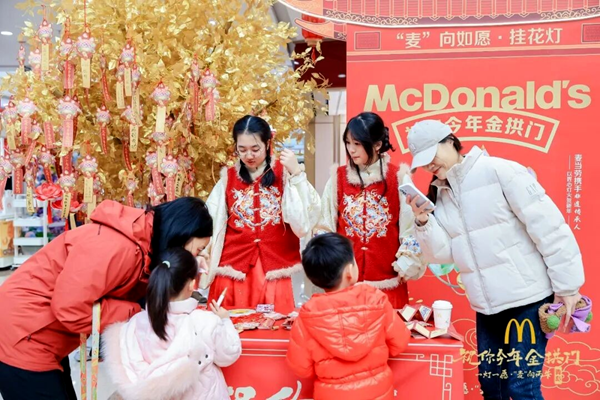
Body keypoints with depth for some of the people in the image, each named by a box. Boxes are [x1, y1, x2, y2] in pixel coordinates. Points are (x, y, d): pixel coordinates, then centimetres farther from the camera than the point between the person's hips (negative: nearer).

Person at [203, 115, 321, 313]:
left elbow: (302, 224, -10)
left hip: (274, 272, -1)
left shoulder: (283, 174, 0)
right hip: (233, 271, 2)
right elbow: (209, 225, 6)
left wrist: (296, 174, -15)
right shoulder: (228, 178, 6)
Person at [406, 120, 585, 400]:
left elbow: (548, 227, -13)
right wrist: (423, 220, -12)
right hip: (486, 305, 7)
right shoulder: (440, 195, 9)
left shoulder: (499, 171, -11)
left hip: (527, 297, -6)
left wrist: (566, 287, -14)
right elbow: (443, 253, 5)